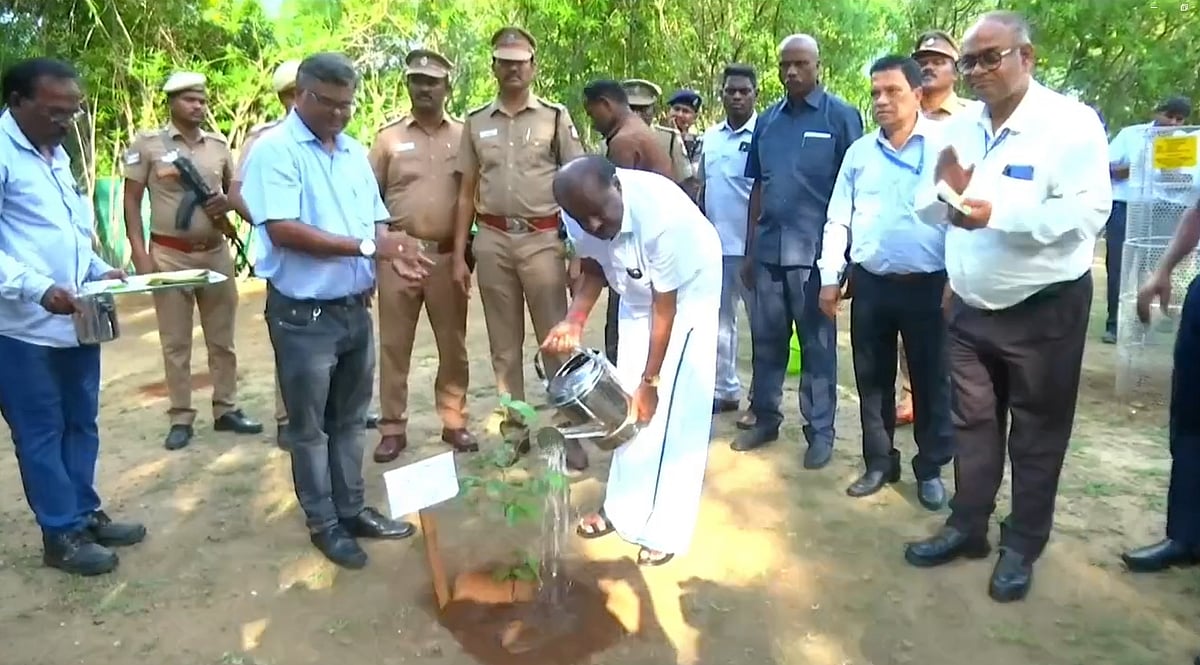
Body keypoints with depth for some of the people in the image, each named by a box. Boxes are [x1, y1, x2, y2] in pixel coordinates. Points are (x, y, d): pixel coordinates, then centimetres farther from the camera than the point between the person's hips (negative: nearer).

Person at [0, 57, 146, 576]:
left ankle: (85, 514, 28)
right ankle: (61, 535, 14)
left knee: (81, 425, 15)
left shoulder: (57, 154, 15)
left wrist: (99, 270, 8)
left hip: (76, 319, 8)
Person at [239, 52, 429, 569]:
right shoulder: (274, 150, -11)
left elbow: (375, 220, 14)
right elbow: (282, 230, -21)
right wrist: (365, 247, -22)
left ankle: (352, 509, 31)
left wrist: (393, 254, -9)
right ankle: (323, 523, 22)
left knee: (350, 419, 17)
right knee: (310, 425, 8)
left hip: (356, 308, 7)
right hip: (303, 314, -7)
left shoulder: (355, 152, 11)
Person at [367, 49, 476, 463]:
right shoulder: (389, 137, 6)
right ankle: (393, 427, 13)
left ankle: (454, 420, 20)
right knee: (394, 344, 4)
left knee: (453, 343, 7)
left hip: (448, 255, 1)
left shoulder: (463, 136, 7)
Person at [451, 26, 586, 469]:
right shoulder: (476, 123, 9)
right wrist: (459, 255, 6)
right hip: (492, 241, 3)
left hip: (542, 239, -3)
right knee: (504, 345, 11)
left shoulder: (555, 117, 2)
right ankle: (514, 431, 23)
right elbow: (467, 193, 11)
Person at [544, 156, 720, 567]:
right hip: (636, 294, 6)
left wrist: (651, 380, -20)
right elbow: (593, 268, -3)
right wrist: (574, 321, -22)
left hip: (686, 295, -5)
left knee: (673, 414, -6)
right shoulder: (579, 214, -21)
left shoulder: (661, 214, -37)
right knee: (628, 405, 7)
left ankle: (666, 529, 5)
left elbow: (666, 306, -28)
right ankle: (624, 508, 23)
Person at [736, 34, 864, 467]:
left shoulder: (841, 116, -3)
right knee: (766, 341, 12)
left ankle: (821, 432, 16)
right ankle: (765, 418, 27)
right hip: (768, 251, 5)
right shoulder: (767, 121, 11)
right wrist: (749, 250, 12)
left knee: (818, 346, 5)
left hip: (816, 252, -4)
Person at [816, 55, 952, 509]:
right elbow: (838, 220, 9)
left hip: (927, 284, -3)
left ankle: (931, 470, 24)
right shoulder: (859, 152, 8)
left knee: (932, 382, 8)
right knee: (873, 379, 12)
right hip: (870, 283, 4)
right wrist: (830, 277, 3)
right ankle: (879, 462, 28)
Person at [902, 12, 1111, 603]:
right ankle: (967, 526, 31)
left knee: (1037, 435, 9)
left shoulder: (1071, 122, -13)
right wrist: (947, 189, -12)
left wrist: (997, 213, -30)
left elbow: (1088, 211, -22)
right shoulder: (959, 129, 6)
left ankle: (1021, 547, 24)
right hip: (971, 308, 6)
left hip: (1044, 310, -5)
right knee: (972, 424, 15)